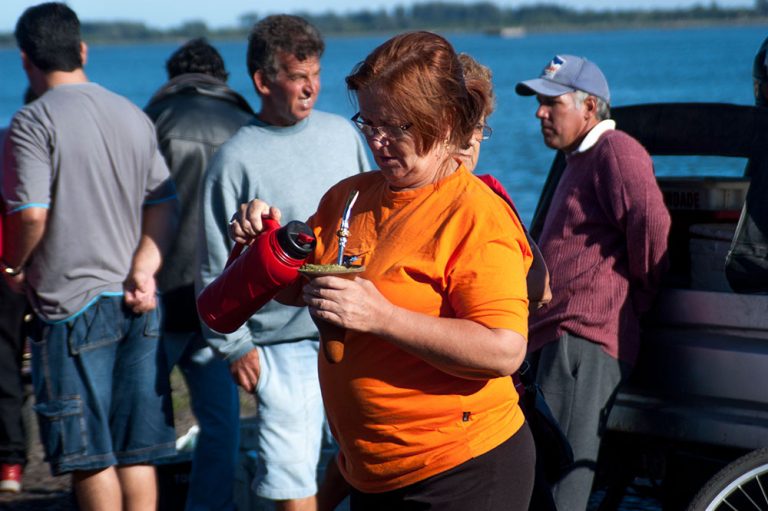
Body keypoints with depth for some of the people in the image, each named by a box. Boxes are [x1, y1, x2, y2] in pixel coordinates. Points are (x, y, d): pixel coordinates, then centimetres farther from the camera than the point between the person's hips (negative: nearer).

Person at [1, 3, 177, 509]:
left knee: (90, 457, 1)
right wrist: (143, 270, -1)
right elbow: (164, 205, 7)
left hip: (72, 305, -6)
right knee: (137, 451, 9)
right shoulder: (134, 116, 10)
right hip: (136, 304, 6)